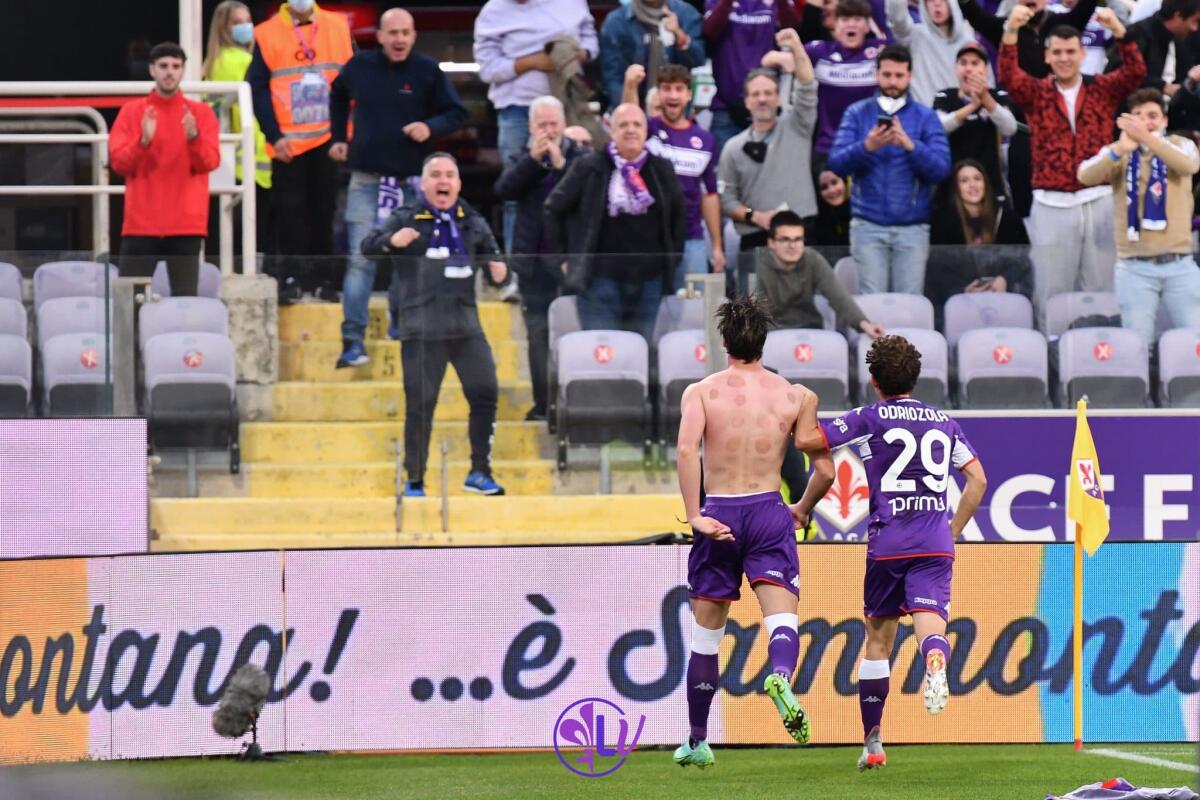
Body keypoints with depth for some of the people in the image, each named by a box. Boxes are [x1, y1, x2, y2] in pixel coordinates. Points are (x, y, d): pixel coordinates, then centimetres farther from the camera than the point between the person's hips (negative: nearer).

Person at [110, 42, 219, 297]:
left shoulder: (201, 113, 7)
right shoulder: (132, 112, 7)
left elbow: (211, 161, -2)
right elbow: (118, 162, 1)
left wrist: (193, 137, -21)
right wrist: (144, 141, -17)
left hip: (186, 224, 0)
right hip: (141, 222, 0)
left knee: (185, 296, -5)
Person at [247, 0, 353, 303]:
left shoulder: (338, 28, 5)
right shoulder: (268, 34, -2)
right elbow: (257, 88, -4)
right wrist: (274, 136, -11)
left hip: (328, 140, 2)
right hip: (288, 144, -2)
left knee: (323, 211, 7)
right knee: (290, 211, -2)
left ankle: (323, 279, 13)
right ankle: (290, 280, 1)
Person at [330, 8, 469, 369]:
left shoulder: (427, 71, -2)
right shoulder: (359, 67, 3)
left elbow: (457, 114, 2)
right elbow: (338, 96, 24)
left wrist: (431, 127, -17)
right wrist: (338, 138, 18)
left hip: (412, 180, 0)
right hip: (367, 180, 0)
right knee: (361, 259, -9)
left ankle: (401, 322, 30)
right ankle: (353, 340, -12)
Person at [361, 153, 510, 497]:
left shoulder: (472, 223, 13)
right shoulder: (407, 219, 3)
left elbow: (492, 259, 22)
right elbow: (367, 247, -5)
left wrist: (499, 272, -2)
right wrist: (391, 241, -27)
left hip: (466, 326, 3)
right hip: (421, 327, -3)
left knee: (485, 392, -5)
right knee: (420, 404, -1)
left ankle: (480, 472, 8)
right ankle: (414, 481, 7)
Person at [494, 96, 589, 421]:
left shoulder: (579, 157, 5)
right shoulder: (523, 160, 11)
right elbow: (504, 189, -6)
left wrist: (560, 163, -18)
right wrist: (534, 159, -15)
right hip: (535, 259, 2)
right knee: (539, 333, 3)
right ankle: (543, 403, 8)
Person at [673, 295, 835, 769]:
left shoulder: (701, 392, 3)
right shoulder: (793, 396, 7)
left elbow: (686, 449, -16)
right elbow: (825, 470, 7)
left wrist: (694, 516, -14)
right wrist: (803, 510, 25)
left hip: (718, 515, 0)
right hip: (769, 515, 0)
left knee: (705, 636, 12)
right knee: (782, 618, -11)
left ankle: (697, 742, 22)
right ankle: (781, 676, -47)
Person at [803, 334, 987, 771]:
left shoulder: (868, 419, 3)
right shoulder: (943, 422, 14)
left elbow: (807, 441, -3)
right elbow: (978, 480, 12)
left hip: (887, 543, -1)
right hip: (936, 545, 1)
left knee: (877, 637, 13)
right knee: (930, 622, -13)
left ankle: (872, 743, 18)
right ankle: (937, 666, -52)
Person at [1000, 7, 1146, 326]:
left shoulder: (1103, 90, 7)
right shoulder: (1036, 93, 6)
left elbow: (1136, 71, -8)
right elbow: (1009, 76, -12)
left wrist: (1118, 30, -24)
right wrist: (1011, 30, -28)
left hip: (1099, 201, 0)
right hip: (1050, 204, 0)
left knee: (1102, 290, 5)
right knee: (1051, 292, 3)